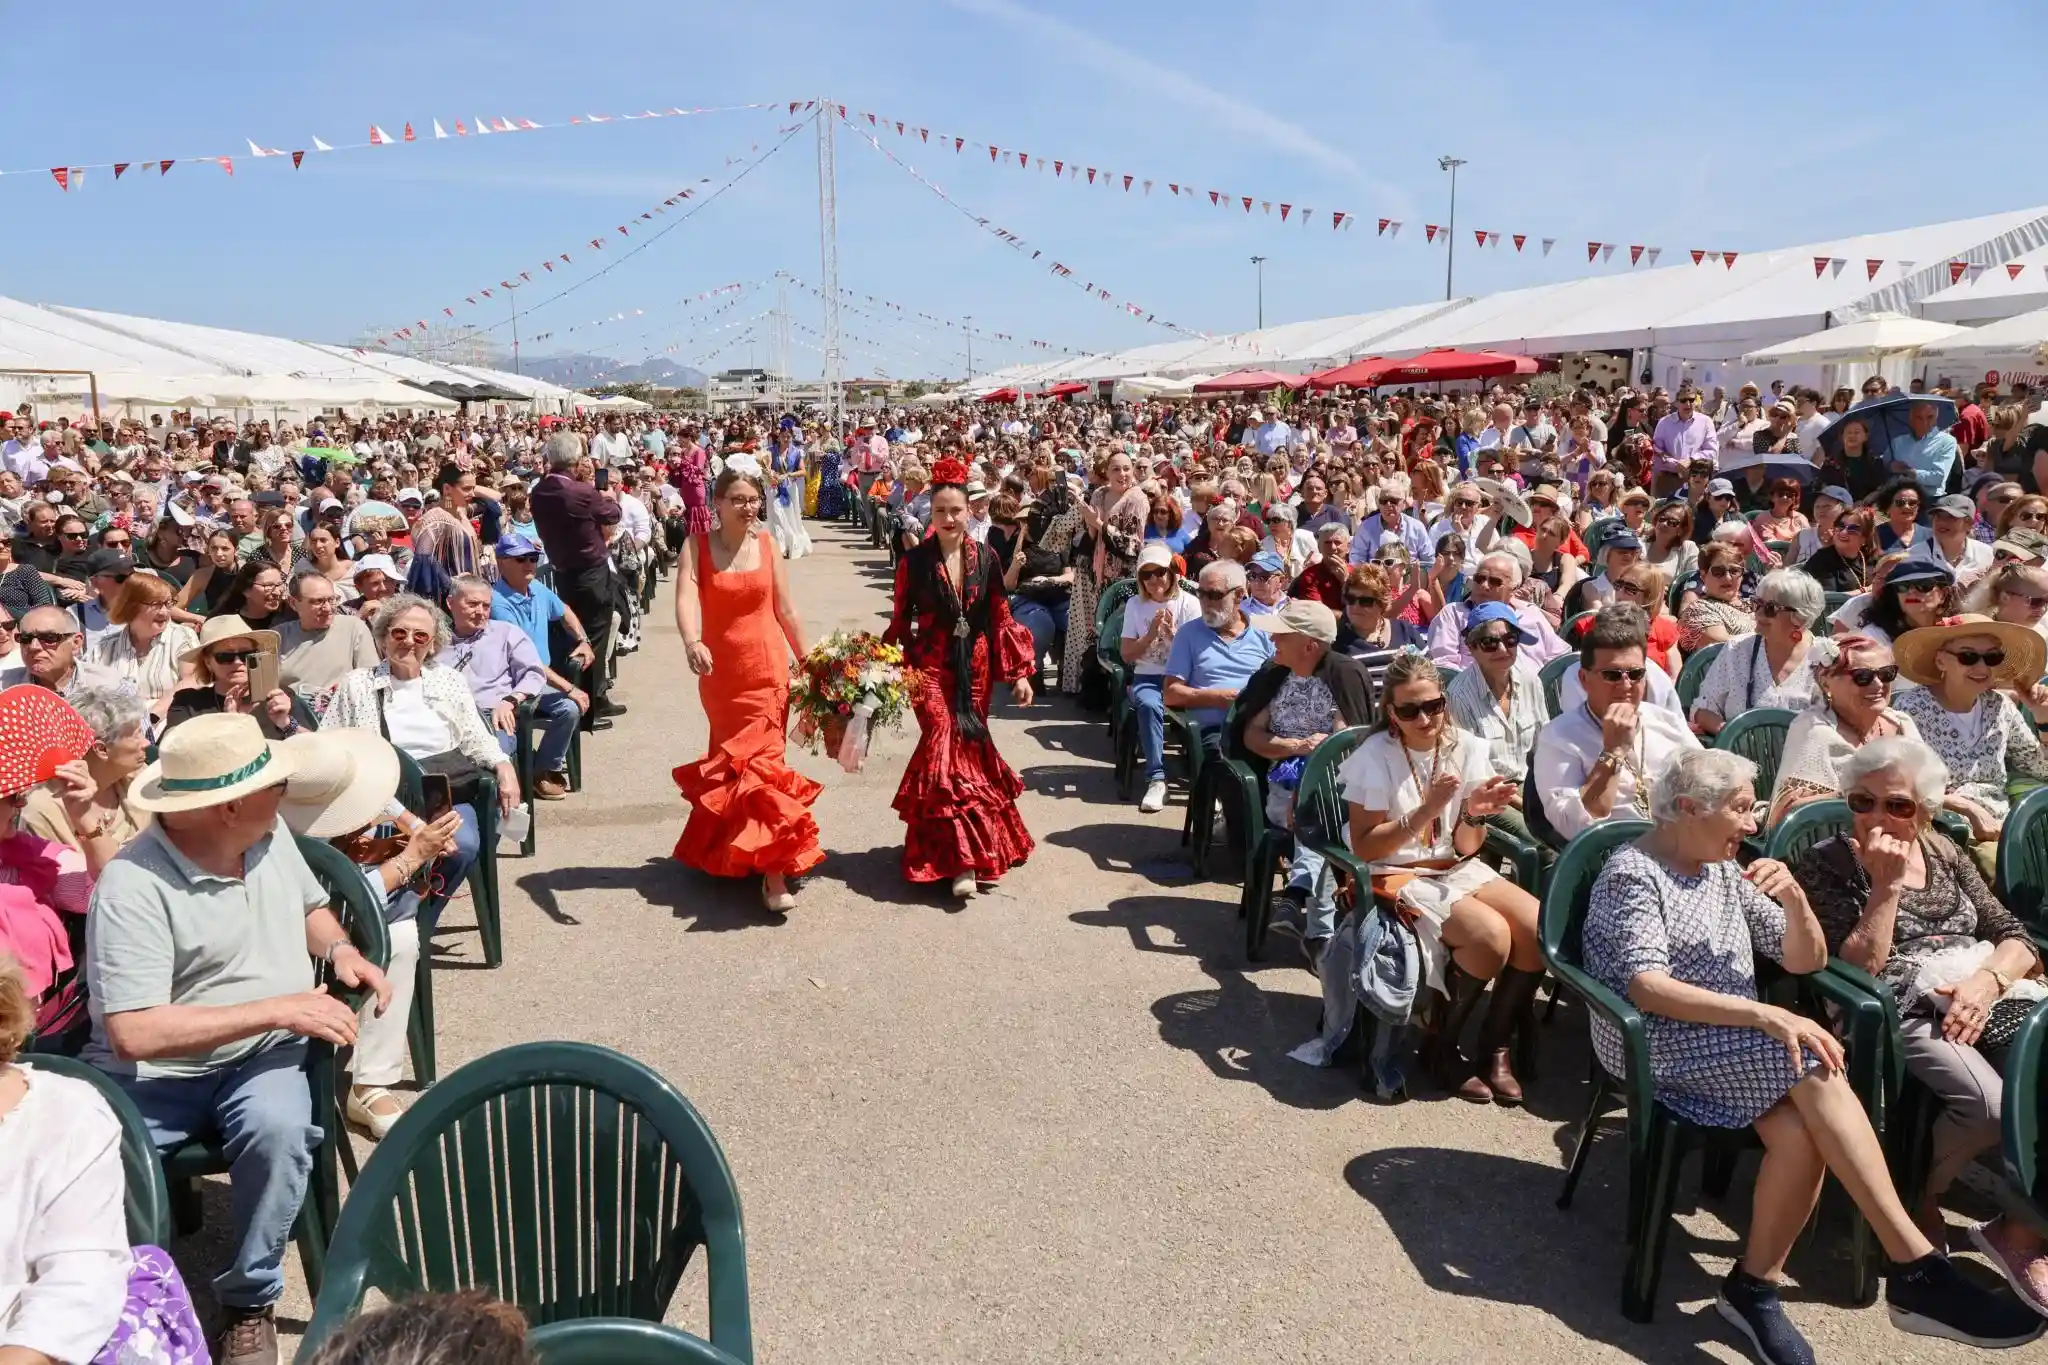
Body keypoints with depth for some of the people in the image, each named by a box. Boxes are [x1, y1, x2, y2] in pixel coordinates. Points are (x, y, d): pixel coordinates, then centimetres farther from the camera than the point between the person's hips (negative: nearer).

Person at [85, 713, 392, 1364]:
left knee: (278, 1129, -29)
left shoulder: (271, 835, 2)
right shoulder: (133, 887, -20)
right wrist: (277, 1008, -24)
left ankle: (250, 1303, -6)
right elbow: (134, 1034, -24)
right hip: (155, 1073, -3)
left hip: (262, 1056, 3)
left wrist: (341, 952, 0)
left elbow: (310, 907, 23)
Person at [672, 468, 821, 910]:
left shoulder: (767, 544, 0)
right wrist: (691, 642, -41)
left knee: (762, 758, -7)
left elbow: (786, 610, 5)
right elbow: (685, 597, -22)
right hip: (719, 669, 0)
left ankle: (773, 870, -8)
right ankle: (730, 850, 29)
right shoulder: (697, 545, -5)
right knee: (733, 755, 13)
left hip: (768, 667, 0)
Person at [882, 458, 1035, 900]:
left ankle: (946, 846, 27)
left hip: (975, 667, 3)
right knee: (945, 748, -15)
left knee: (970, 748, 9)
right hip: (931, 667, -3)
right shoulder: (914, 561, -5)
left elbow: (1000, 618, 6)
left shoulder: (984, 557, 1)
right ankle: (961, 857, -13)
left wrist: (1019, 672, 4)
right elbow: (900, 622, 0)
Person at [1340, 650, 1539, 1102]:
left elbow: (1464, 849, 1)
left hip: (1454, 869, 5)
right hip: (1395, 875, -5)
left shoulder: (1466, 748, -1)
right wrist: (1425, 811, -24)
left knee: (1539, 928, -19)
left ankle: (1495, 1047, 0)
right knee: (1491, 936, -28)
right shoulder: (1375, 756, -12)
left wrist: (1473, 815, -21)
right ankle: (1442, 1046, -4)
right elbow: (1364, 848, -14)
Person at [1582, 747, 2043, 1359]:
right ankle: (1918, 1266, -28)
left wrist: (1793, 899, -7)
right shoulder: (1632, 873, -7)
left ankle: (1754, 1286, -12)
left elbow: (1805, 961, 15)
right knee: (1813, 1066, -29)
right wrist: (1768, 1015, -28)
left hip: (1735, 1043, 7)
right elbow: (1646, 988, -19)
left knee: (1801, 1131, -26)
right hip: (1657, 1042, -7)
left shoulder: (1725, 870, 17)